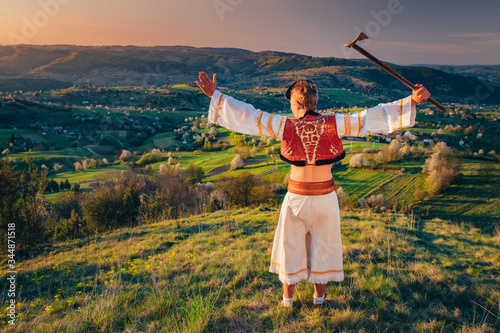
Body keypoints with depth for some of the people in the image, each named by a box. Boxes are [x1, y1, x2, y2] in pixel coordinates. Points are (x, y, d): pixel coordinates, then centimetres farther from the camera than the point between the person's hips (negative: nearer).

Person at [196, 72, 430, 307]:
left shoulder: (285, 126, -10)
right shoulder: (333, 124, -9)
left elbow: (246, 116, -10)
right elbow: (373, 117, -11)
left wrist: (215, 94, -5)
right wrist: (411, 101, -8)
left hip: (296, 195, -1)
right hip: (325, 195, 1)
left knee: (291, 245, 18)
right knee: (323, 244, 20)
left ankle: (288, 299, 33)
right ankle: (319, 296, 37)